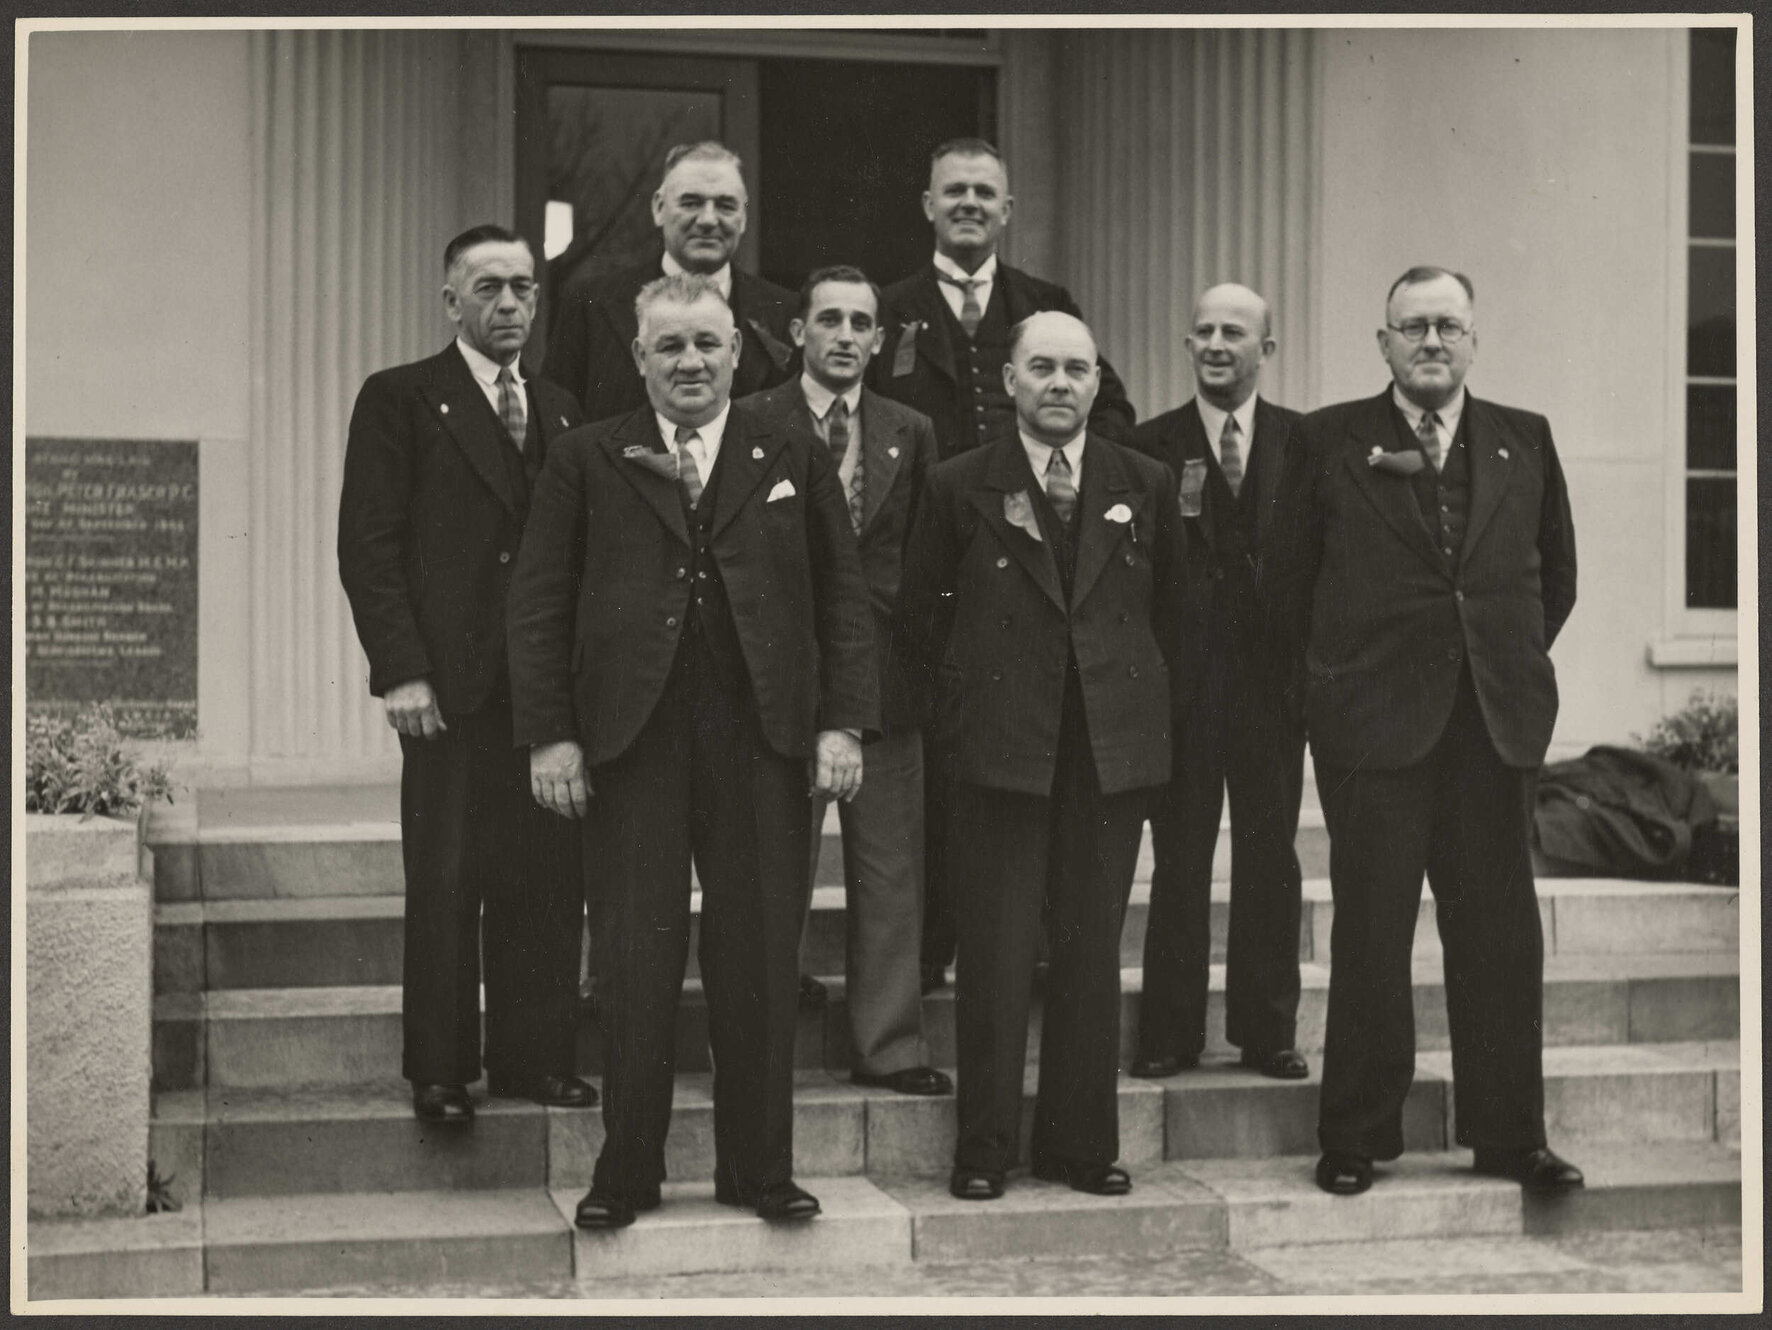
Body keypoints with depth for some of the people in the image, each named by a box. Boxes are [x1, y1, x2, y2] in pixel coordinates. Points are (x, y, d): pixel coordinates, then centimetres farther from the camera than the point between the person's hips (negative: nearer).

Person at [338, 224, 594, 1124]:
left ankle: (534, 1057, 16)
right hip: (450, 685, -4)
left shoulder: (559, 409, 17)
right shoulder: (400, 400, 2)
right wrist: (401, 670, -12)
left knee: (548, 880, 5)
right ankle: (440, 1072, 10)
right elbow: (369, 547, -5)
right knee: (445, 884, 1)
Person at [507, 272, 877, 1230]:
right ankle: (626, 1170, 15)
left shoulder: (795, 463, 11)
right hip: (631, 742, -1)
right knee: (636, 963, 2)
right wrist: (550, 734, -4)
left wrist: (843, 723, -1)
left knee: (760, 961, 4)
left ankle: (758, 1169, 16)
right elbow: (538, 608, 4)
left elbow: (843, 603, 9)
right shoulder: (585, 462, 7)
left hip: (765, 742, 1)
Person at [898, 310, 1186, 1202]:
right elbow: (920, 610, 9)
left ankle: (1082, 1144, 16)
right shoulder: (959, 487, 1)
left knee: (1092, 949, 7)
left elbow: (1170, 605, 17)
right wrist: (962, 703, 4)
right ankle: (983, 1149, 9)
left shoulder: (1145, 485, 7)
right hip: (1001, 748, -2)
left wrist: (1144, 693, 10)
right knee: (996, 952, -1)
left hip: (1113, 746, 2)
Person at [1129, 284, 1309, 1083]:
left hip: (1274, 678, 1)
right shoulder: (1151, 447, 3)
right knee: (1179, 862, 3)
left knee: (1271, 860, 7)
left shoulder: (1305, 443, 7)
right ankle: (1170, 1035, 11)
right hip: (1184, 679, -1)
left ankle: (1267, 1031, 17)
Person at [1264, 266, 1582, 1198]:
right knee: (1370, 937, 3)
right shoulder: (1329, 440, 2)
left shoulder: (1524, 441, 10)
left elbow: (1555, 573, 18)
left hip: (1495, 724, 3)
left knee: (1502, 936, 6)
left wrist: (1514, 664, 12)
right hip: (1373, 725, -3)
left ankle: (1509, 1135, 17)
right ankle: (1356, 1138, 12)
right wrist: (1335, 682, 5)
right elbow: (1290, 584, 5)